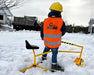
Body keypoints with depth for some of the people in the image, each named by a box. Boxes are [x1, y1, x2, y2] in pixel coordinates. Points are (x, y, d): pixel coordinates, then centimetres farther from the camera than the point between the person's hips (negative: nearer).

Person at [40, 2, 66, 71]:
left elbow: (42, 31, 2)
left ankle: (44, 57, 52)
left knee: (46, 49, 29)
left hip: (46, 42, 4)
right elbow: (63, 32, -4)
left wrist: (42, 37, 21)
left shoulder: (46, 21, -10)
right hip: (56, 43, -3)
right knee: (54, 53, 15)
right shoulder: (61, 22, -17)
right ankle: (54, 64, 27)